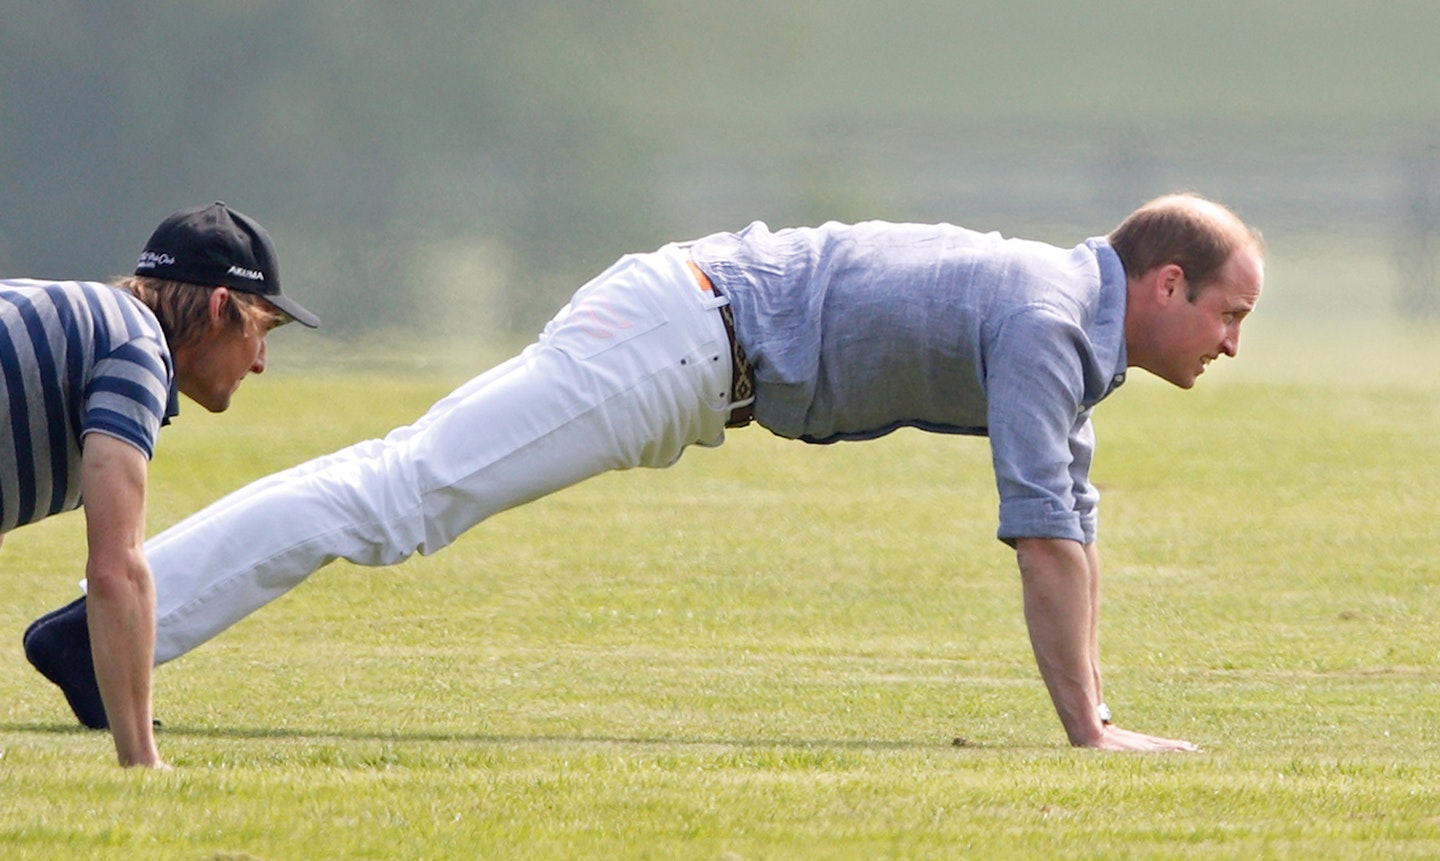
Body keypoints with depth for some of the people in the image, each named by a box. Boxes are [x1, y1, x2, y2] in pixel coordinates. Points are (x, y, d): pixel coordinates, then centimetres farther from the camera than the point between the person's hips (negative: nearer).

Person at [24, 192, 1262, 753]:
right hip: (672, 341, -10)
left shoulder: (1074, 325, 12)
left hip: (692, 349, 10)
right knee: (401, 494, -15)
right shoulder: (1046, 321, -17)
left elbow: (1070, 514, 20)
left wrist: (1093, 711, 18)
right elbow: (1042, 531, -23)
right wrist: (1084, 728, -21)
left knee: (407, 483, 11)